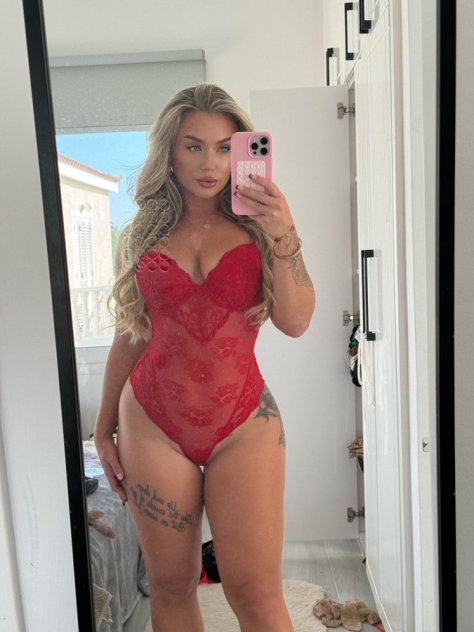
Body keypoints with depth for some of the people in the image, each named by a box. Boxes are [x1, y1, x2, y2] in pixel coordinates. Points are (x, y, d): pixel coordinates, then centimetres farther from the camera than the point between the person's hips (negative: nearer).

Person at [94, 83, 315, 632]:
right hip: (153, 425, 2)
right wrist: (104, 428, 12)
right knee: (170, 585, 12)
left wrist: (284, 236, -18)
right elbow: (128, 339, 11)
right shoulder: (142, 236, 7)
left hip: (243, 424, -1)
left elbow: (296, 322, -7)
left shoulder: (257, 226, 3)